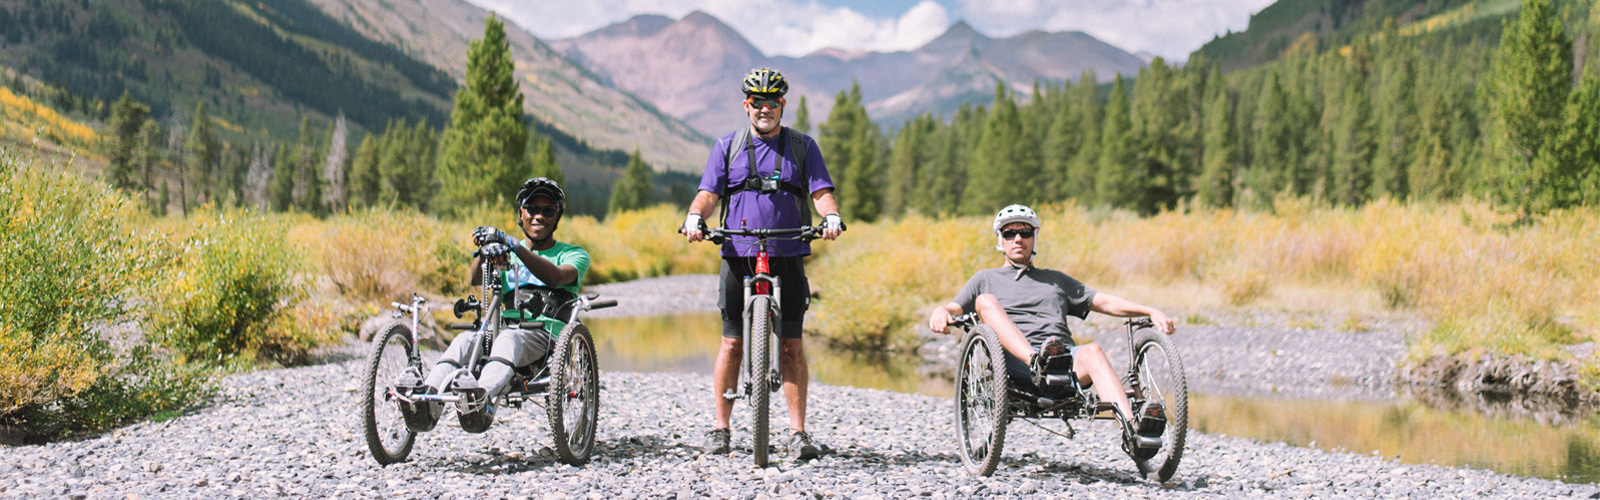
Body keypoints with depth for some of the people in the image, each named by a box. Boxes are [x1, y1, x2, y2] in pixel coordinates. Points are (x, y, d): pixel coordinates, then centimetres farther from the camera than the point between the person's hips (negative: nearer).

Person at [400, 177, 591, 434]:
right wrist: (485, 250, -21)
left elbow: (555, 277, -13)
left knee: (509, 339, -38)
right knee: (466, 339, -30)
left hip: (547, 335, -4)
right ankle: (428, 399, -53)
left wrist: (514, 246, -25)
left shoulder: (574, 254, 13)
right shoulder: (508, 252, 24)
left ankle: (484, 399, -68)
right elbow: (476, 279, 2)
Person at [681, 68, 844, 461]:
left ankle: (798, 432, 2)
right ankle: (720, 428, 9)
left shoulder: (802, 147, 10)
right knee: (732, 342, 1)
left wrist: (831, 216, -21)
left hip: (788, 257, 0)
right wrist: (694, 217, -18)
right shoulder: (728, 147, 10)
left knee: (791, 344, -3)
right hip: (738, 256, 0)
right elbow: (709, 191, 3)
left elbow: (821, 190, 0)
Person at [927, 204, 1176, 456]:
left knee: (1092, 352, -33)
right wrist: (939, 313, -11)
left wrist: (1151, 311, 10)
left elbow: (1105, 302, 27)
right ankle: (1038, 362, -50)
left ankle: (1132, 428, -59)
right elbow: (954, 308, 16)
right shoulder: (986, 279, 30)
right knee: (986, 301, -24)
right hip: (1014, 360, -1)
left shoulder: (1057, 280, 35)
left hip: (1066, 356, 1)